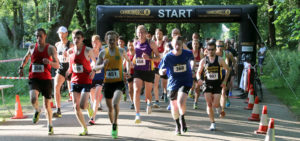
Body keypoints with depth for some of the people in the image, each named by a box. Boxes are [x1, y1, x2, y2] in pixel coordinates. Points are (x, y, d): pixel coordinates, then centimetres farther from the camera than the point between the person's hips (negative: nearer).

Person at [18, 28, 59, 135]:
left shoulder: (50, 48, -3)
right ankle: (37, 111, 8)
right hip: (34, 79, 1)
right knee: (33, 99, -26)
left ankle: (50, 125, 29)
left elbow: (57, 66, -8)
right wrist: (21, 67, 12)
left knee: (47, 105, 7)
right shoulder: (32, 47, 6)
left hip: (46, 79, -1)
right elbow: (26, 57, 27)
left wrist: (49, 62, -28)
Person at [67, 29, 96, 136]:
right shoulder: (70, 51, 4)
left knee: (82, 105, -17)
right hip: (74, 81, 4)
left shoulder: (88, 50, -8)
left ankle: (88, 106, 21)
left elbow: (95, 62, 4)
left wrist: (93, 71, -14)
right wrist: (68, 72, 3)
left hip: (86, 81, -4)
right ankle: (84, 128, 13)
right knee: (76, 107, -1)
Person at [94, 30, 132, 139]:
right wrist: (103, 65, -17)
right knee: (110, 107, 12)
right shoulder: (103, 53, 3)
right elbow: (96, 68, 3)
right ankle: (113, 125, 33)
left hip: (119, 82, -2)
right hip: (107, 82, 3)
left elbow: (128, 61, 19)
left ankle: (115, 126, -13)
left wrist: (128, 71, 4)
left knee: (115, 103, -24)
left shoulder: (121, 51, 1)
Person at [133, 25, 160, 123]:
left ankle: (149, 103, 49)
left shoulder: (151, 43, -5)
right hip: (138, 71, 2)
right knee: (136, 90, -20)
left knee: (148, 94, 10)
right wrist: (133, 62, 16)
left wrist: (149, 58, -22)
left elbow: (158, 58, -7)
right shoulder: (136, 44, 6)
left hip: (148, 71, -2)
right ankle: (137, 115, -21)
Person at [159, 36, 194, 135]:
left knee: (181, 102, -26)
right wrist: (162, 71, -29)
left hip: (186, 82, -1)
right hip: (173, 83, 1)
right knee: (174, 107, 11)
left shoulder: (187, 54, -9)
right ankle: (178, 125, 37)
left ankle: (182, 118, 3)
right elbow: (160, 71, -8)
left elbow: (191, 59, 16)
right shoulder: (167, 57, -12)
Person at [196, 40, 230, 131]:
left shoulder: (219, 60, -4)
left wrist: (225, 81, -3)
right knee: (209, 104, -4)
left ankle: (218, 105, 29)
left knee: (215, 105, -10)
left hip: (217, 85, -1)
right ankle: (212, 123, 8)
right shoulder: (203, 61, -1)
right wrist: (199, 79, -13)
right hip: (207, 85, 1)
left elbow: (227, 69, 7)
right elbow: (198, 72, 9)